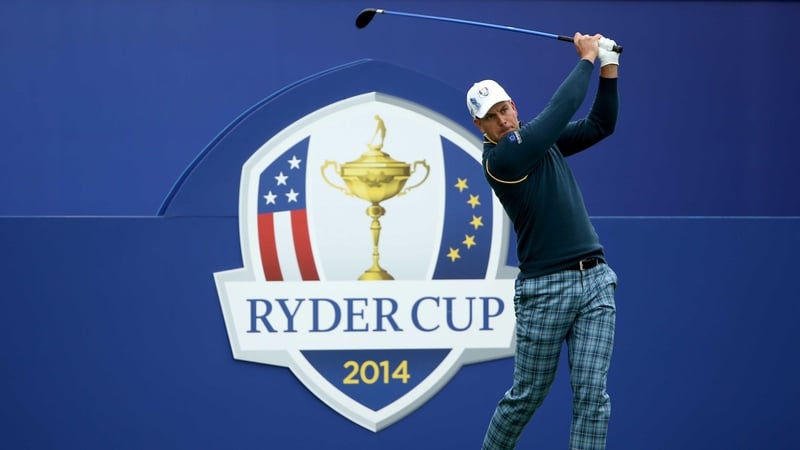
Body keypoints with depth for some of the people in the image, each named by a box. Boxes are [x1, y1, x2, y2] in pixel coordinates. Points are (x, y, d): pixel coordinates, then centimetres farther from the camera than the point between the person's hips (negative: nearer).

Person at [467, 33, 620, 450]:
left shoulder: (540, 138, 11)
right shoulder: (499, 160, -13)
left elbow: (600, 125, 13)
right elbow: (558, 111, -16)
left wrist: (608, 70, 0)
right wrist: (586, 60, -5)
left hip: (595, 279, 6)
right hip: (545, 289, -5)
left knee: (592, 395, -4)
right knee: (527, 395, 5)